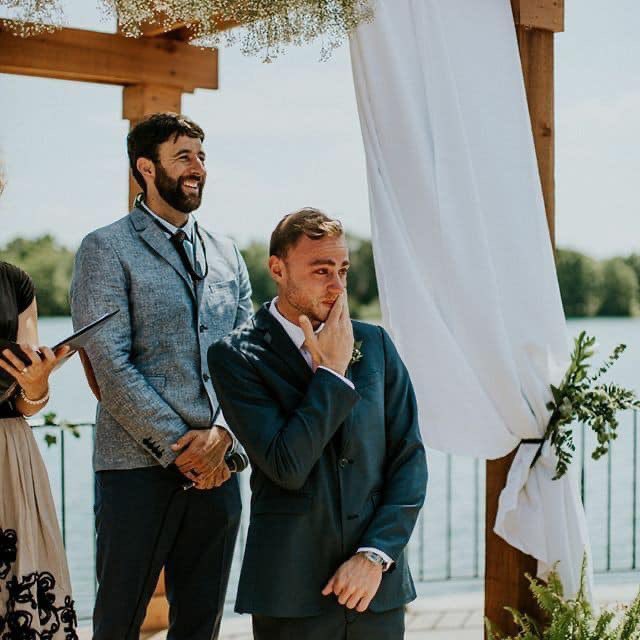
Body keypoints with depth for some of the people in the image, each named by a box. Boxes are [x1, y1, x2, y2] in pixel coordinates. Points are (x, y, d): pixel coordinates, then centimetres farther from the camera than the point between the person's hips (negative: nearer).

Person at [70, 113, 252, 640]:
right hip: (139, 466, -5)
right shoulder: (107, 250, -3)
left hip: (217, 466, 5)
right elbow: (110, 364, -11)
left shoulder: (226, 254, 14)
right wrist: (178, 447, -13)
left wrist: (222, 433, -8)